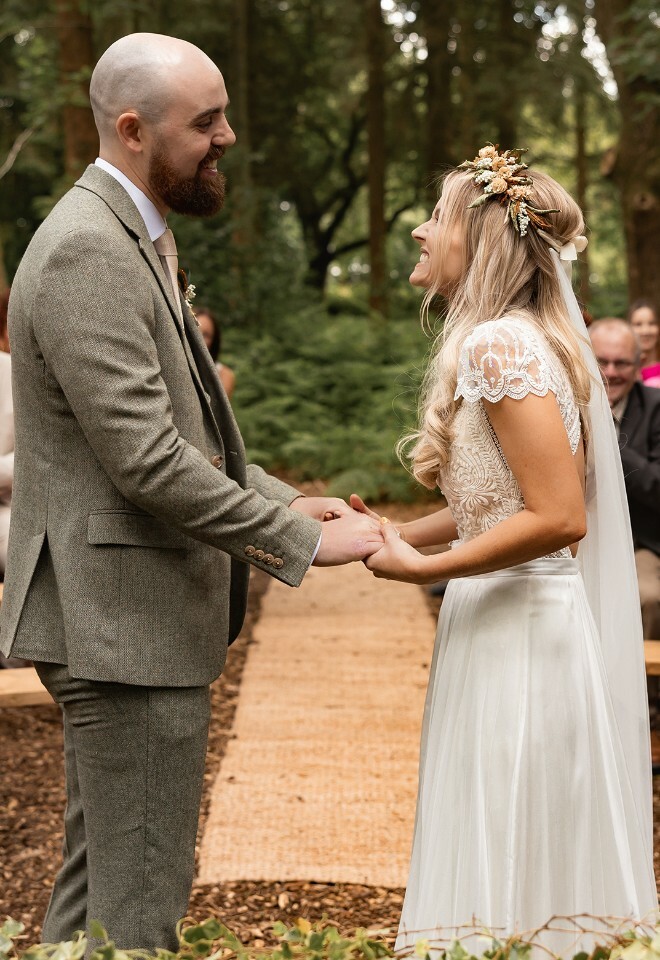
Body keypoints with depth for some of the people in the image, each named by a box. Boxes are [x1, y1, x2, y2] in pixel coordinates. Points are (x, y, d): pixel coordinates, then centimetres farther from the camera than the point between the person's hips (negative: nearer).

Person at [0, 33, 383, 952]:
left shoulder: (131, 239, 15)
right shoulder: (88, 252, -18)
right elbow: (148, 462, -24)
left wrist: (283, 498, 8)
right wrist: (303, 540, -16)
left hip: (126, 613, 11)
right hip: (124, 621, -11)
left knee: (100, 871, 21)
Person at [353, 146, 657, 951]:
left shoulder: (499, 344, -17)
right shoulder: (515, 340, 12)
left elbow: (559, 517, -23)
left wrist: (420, 568, -18)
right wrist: (393, 533, 8)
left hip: (521, 635, -10)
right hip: (506, 623, 10)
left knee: (508, 879, 1)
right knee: (529, 863, 17)